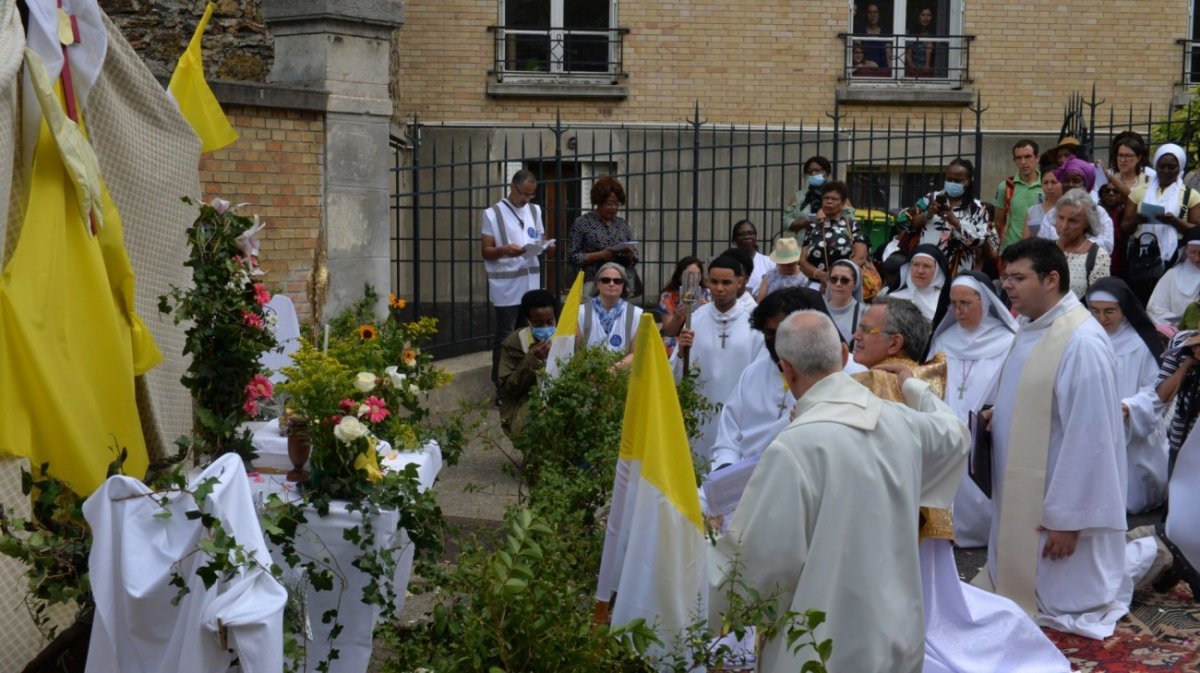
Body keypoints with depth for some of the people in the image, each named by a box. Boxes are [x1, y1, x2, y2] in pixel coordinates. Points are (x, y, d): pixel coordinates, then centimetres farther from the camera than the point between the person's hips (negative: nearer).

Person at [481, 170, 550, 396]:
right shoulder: (492, 214, -3)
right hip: (506, 288, -5)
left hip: (531, 284, 5)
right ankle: (501, 389, 3)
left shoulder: (535, 211, 14)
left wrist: (546, 246, -3)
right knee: (504, 338, -2)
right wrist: (504, 250, -24)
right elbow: (485, 251, -5)